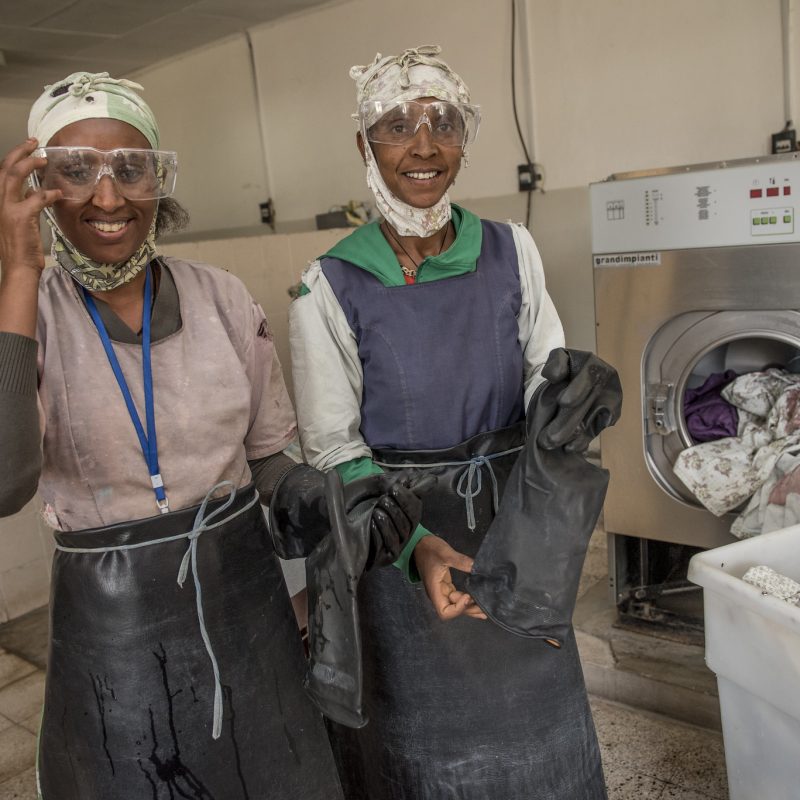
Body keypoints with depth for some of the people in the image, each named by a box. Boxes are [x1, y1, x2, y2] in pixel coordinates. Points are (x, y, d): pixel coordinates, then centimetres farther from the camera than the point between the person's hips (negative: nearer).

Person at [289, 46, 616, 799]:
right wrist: (414, 542, -24)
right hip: (396, 534, -2)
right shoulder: (330, 286, -12)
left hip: (512, 525, 3)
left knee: (530, 716, 20)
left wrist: (572, 394, -21)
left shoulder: (511, 250, -4)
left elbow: (544, 369, 4)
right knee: (424, 729, 15)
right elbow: (334, 450, -10)